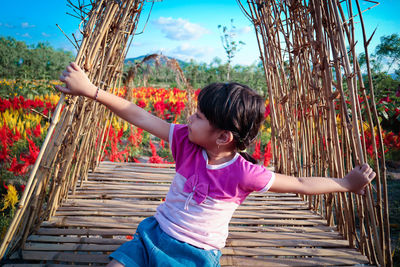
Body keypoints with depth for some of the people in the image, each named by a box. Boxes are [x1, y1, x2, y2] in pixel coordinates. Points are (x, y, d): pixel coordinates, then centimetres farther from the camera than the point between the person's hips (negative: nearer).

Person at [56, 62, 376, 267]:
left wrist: (347, 183, -7)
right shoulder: (186, 142, -13)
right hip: (155, 234, 3)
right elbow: (139, 116, -13)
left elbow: (300, 184, -9)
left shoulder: (243, 173, -20)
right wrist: (91, 90, -14)